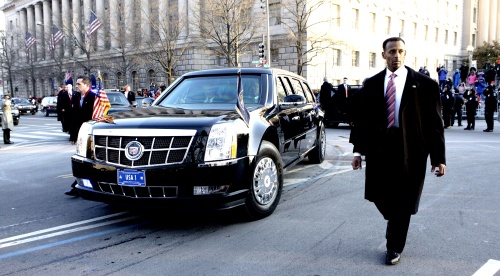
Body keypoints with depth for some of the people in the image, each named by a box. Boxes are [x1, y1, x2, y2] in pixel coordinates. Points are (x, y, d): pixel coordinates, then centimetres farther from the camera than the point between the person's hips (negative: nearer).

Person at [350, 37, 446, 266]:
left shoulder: (424, 84, -3)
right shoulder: (371, 84, 6)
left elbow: (434, 123, -3)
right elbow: (364, 119, 8)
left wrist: (438, 157, -6)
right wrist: (358, 150, 5)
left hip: (410, 152, -3)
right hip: (379, 150, 3)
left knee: (403, 202, 5)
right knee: (378, 196, 10)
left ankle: (394, 248, 25)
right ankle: (396, 224, 43)